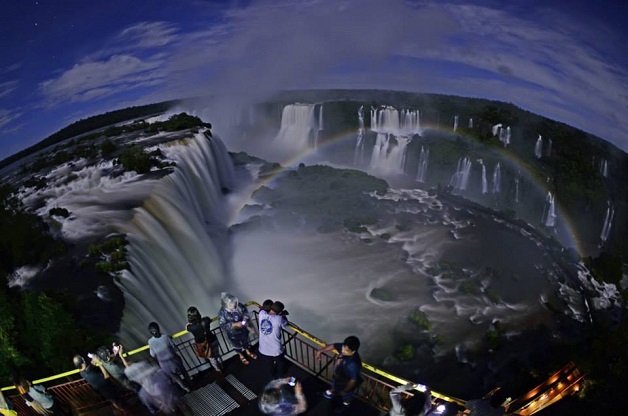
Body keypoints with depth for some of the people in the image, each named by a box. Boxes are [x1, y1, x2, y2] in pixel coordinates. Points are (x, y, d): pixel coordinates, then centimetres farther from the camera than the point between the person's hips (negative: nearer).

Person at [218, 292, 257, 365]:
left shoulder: (239, 306, -24)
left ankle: (248, 352, 61)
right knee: (237, 345, 25)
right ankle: (241, 356, 55)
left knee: (245, 341, 30)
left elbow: (245, 311, -6)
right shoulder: (222, 312, -33)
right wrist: (235, 324, -36)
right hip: (233, 333, -3)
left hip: (243, 329, 3)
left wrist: (246, 317, -27)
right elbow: (223, 325, -28)